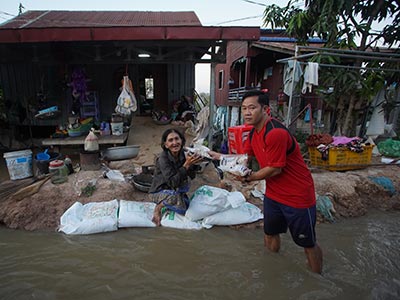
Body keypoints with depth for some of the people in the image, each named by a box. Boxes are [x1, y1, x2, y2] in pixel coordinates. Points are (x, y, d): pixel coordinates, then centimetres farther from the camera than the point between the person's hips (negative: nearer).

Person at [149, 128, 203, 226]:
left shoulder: (183, 154, -11)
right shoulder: (163, 158, -26)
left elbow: (192, 176, -7)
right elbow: (173, 183, -32)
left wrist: (192, 163, -26)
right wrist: (186, 165, -35)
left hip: (175, 189, 7)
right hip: (159, 191, -7)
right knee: (176, 197, -34)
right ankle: (160, 206, -3)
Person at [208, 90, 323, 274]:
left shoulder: (276, 133, -28)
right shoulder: (254, 131, 2)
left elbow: (275, 169, -23)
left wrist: (249, 178, -11)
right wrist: (219, 156, 5)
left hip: (298, 196, -9)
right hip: (273, 194, 9)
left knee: (308, 244, 10)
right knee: (270, 234, 23)